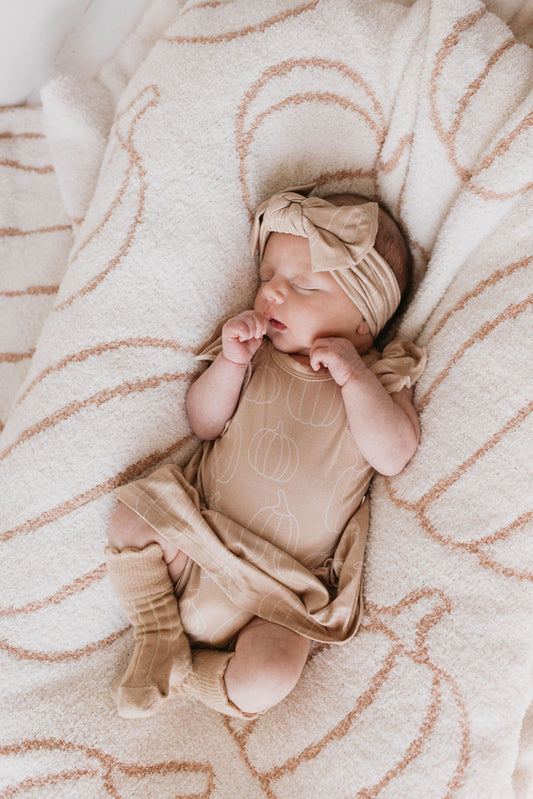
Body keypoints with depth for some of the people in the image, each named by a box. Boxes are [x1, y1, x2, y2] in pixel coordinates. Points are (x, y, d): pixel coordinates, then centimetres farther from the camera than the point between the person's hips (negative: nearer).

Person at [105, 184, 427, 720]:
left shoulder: (381, 378, -3)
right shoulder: (258, 353, 4)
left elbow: (393, 456, -16)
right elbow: (203, 424, 1)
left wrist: (354, 376, -22)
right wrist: (231, 362, -15)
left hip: (281, 584, -3)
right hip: (201, 534, 4)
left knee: (266, 679, -21)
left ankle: (182, 677, 10)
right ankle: (160, 638, 4)